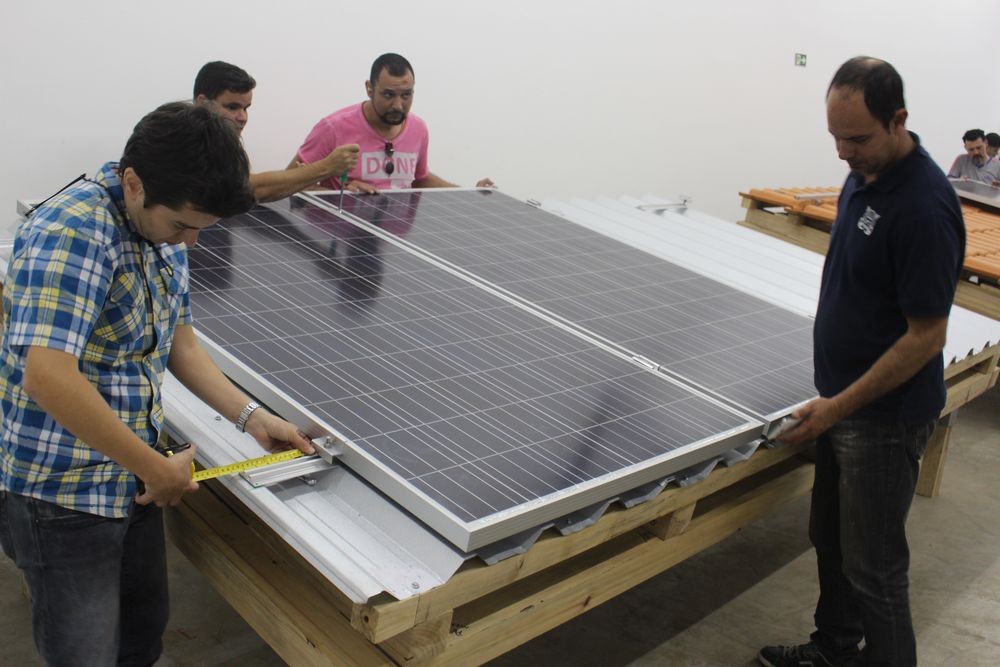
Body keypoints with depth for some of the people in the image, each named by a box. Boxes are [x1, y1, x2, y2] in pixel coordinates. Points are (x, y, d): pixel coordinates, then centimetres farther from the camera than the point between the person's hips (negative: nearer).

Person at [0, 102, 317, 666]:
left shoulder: (166, 232, 3)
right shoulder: (71, 232, -25)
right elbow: (48, 376, -33)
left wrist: (252, 417, 1)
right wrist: (157, 468, -24)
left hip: (133, 484, 8)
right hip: (64, 496, -8)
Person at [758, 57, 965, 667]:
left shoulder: (923, 206, -25)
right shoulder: (864, 176, 3)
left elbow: (926, 336, -22)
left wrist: (840, 405, -19)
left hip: (886, 416, -9)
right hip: (843, 400, 9)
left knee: (874, 565, 4)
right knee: (831, 539, 22)